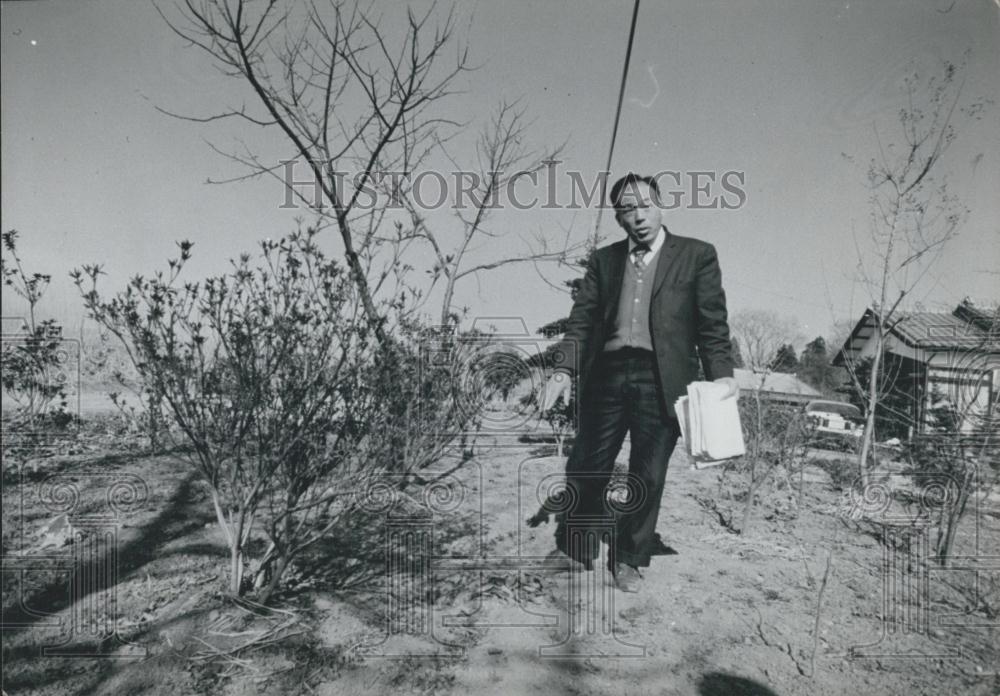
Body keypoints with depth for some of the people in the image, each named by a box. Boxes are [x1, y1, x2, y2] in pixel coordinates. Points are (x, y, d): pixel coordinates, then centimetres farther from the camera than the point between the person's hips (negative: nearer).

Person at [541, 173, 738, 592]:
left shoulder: (697, 255, 6)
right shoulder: (603, 260, 14)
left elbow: (713, 324, 2)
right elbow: (581, 320, 7)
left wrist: (722, 375, -10)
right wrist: (563, 370, -5)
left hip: (660, 379, -2)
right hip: (607, 373, 2)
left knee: (648, 476, 4)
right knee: (586, 468, 5)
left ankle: (629, 560, 23)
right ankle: (574, 550, 26)